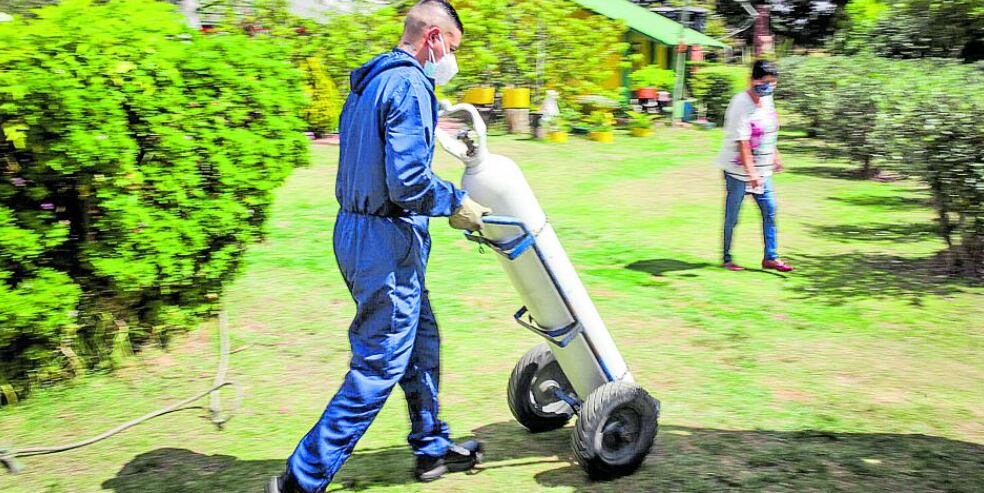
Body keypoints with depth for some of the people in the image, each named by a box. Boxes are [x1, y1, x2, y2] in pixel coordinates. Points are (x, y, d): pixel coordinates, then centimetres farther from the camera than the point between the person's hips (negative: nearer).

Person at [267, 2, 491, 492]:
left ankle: (432, 447, 37)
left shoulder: (370, 81, 15)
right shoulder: (409, 85, -16)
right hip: (386, 242, -10)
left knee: (420, 342, 22)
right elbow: (408, 180, -25)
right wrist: (456, 203, -10)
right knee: (378, 367, -2)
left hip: (356, 228, 10)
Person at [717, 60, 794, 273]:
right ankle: (727, 258, 16)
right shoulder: (741, 104, -20)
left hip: (762, 169, 8)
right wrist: (751, 173, -24)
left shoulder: (767, 99, 4)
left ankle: (770, 257, 14)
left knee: (770, 211, 6)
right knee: (732, 216, 3)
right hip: (738, 169, -8)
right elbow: (742, 143, -22)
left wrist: (775, 155, 22)